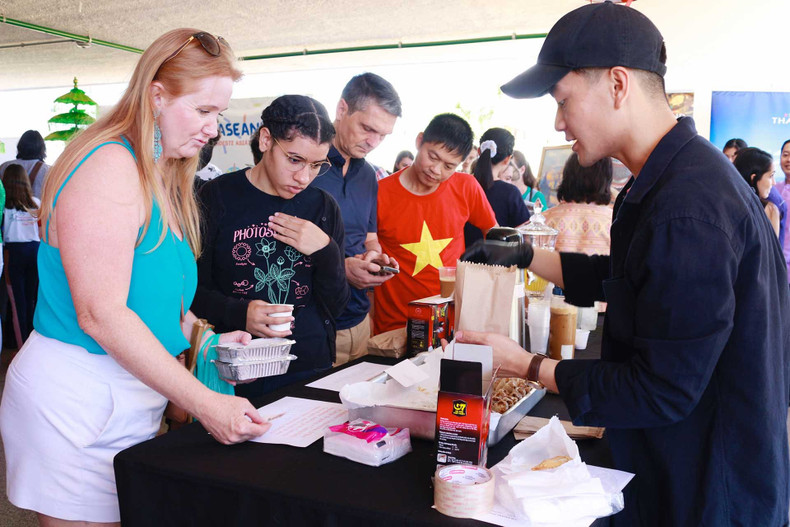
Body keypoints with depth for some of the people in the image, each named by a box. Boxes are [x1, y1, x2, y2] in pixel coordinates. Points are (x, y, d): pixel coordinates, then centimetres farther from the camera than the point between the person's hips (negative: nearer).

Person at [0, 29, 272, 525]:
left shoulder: (163, 176, 12)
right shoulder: (110, 166, -17)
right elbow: (101, 315, -24)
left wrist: (206, 336, 7)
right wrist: (204, 402, -24)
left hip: (134, 396, 9)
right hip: (75, 399, -9)